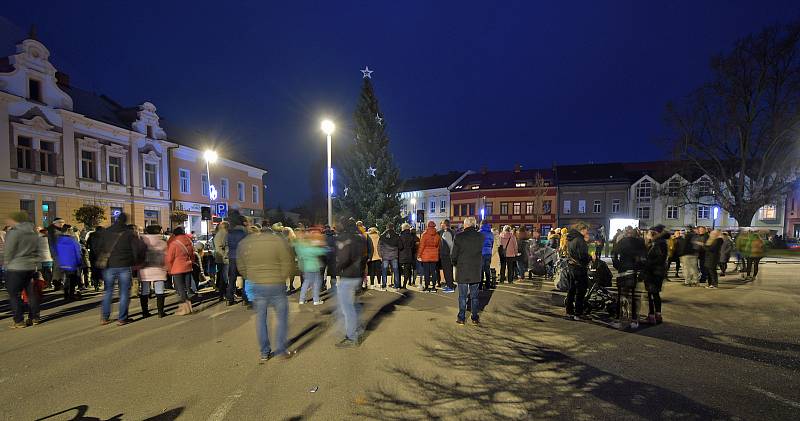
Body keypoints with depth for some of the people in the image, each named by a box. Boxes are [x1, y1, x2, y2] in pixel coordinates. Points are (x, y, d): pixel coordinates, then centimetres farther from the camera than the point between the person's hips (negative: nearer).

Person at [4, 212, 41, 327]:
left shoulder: (13, 232, -11)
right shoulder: (33, 233, 11)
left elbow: (8, 252, -9)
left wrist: (6, 264, 5)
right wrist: (34, 262, 16)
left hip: (16, 268, -6)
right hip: (32, 267, 7)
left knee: (14, 296, 2)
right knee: (32, 293, 11)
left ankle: (19, 321, 4)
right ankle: (34, 318, 16)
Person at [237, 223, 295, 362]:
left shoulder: (243, 243, -1)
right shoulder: (279, 241, -14)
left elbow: (241, 268, 7)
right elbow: (289, 265, -10)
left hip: (256, 286, 4)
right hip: (276, 286, -3)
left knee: (260, 319, 16)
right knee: (282, 318, 12)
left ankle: (264, 352, 25)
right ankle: (281, 350, 18)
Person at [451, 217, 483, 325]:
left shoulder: (459, 237, -10)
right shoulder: (481, 237, -1)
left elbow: (454, 255, -4)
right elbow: (482, 253, 6)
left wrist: (455, 263, 11)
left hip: (462, 271, -2)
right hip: (476, 271, 2)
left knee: (462, 296, 6)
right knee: (475, 296, 12)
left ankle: (461, 318, 12)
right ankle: (475, 318, 17)